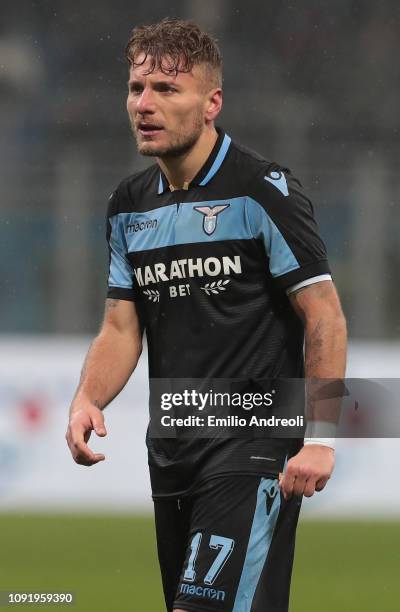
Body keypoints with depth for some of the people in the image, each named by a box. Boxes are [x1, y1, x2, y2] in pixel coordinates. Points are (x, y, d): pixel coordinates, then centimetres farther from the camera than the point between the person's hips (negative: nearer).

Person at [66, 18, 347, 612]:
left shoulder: (264, 191, -10)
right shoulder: (129, 204, 11)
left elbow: (325, 318, -10)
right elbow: (121, 327, 13)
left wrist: (319, 439, -18)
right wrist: (87, 400, -7)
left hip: (254, 450, -7)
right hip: (171, 453, 7)